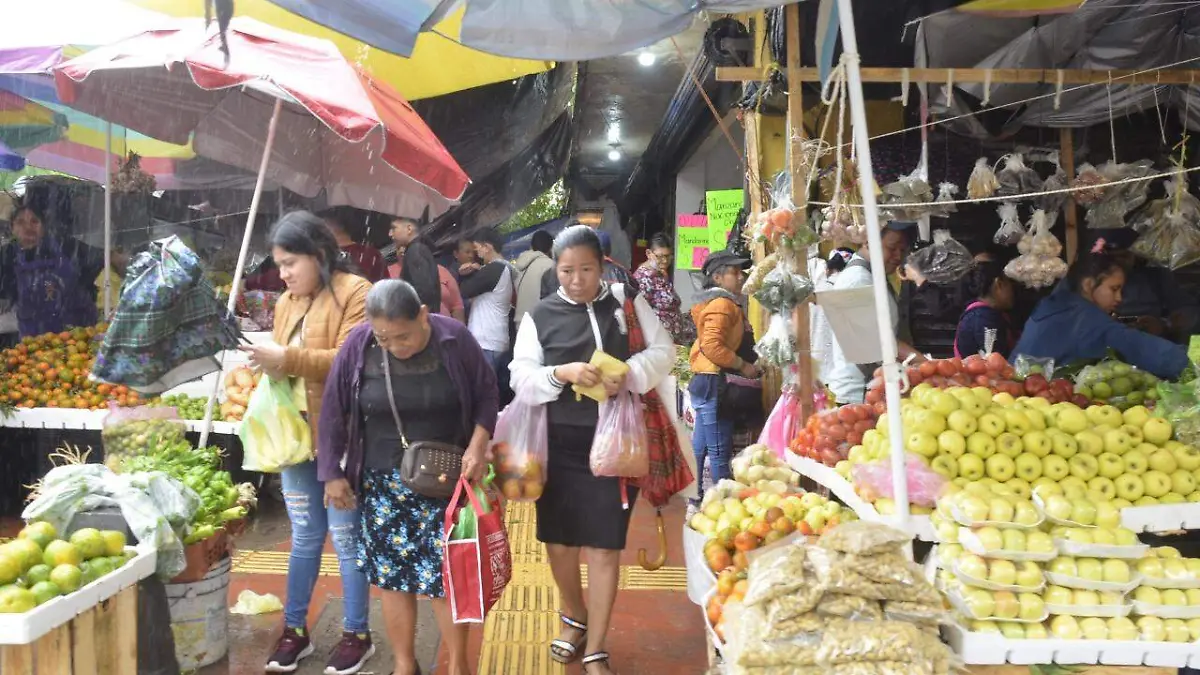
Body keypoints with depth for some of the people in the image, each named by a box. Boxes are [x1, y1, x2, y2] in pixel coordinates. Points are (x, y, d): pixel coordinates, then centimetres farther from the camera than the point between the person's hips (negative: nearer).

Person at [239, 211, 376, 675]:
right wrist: (269, 364, 3)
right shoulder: (287, 302, 15)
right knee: (305, 537, 16)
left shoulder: (354, 293, -10)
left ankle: (357, 635, 17)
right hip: (295, 434, 7)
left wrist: (288, 359, -24)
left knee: (345, 537, 3)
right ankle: (294, 629, 27)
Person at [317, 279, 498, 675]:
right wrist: (331, 473, 1)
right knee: (392, 574, 9)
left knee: (447, 573, 0)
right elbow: (334, 413, 0)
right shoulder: (358, 346, -10)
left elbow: (487, 394, 0)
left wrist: (478, 445, -12)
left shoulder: (454, 339, -12)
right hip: (383, 482, 2)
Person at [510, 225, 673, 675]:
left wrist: (629, 375, -17)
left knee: (604, 546, 1)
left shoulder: (627, 303, 1)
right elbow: (520, 378, -4)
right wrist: (562, 373, -23)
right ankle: (575, 618, 42)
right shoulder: (539, 317, 0)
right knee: (558, 539, 14)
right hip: (559, 443, 2)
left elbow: (663, 351, 2)